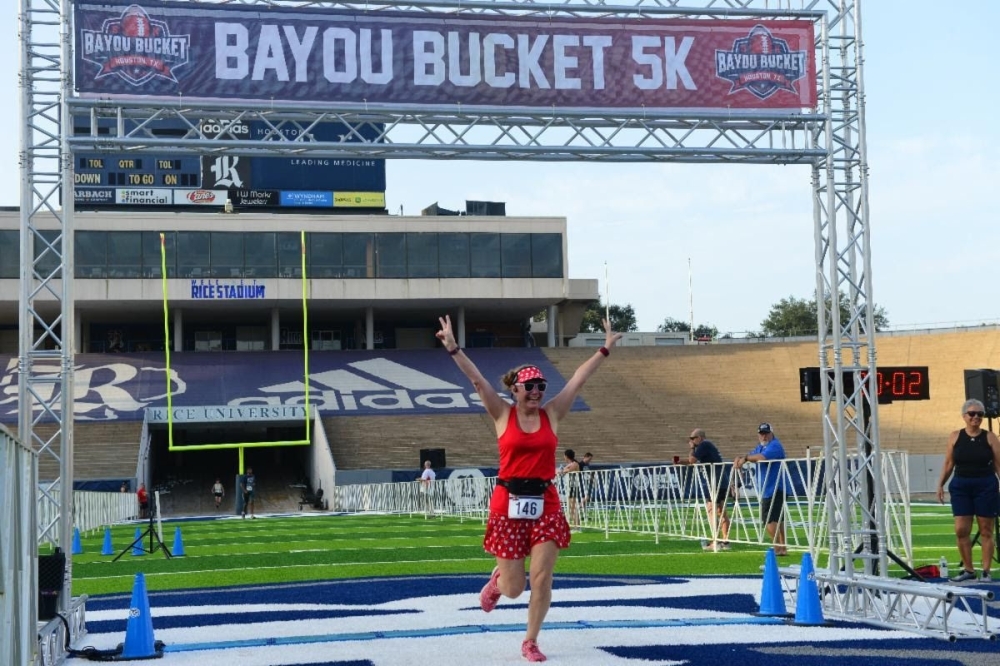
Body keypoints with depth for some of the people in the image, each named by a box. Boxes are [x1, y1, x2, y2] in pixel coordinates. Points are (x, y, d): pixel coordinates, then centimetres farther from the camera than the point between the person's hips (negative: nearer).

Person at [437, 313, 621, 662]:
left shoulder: (552, 414, 5)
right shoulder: (502, 414, -1)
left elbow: (578, 380, 4)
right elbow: (477, 380, -9)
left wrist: (605, 349, 4)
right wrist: (453, 348, -17)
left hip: (545, 503, 2)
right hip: (508, 503, -2)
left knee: (541, 579, -3)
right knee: (513, 588, 3)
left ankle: (530, 641, 13)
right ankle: (498, 579, 41)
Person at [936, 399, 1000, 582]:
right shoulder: (955, 437, 5)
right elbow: (948, 464, 8)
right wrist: (940, 484, 2)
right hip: (961, 486, 2)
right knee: (961, 530, -1)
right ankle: (968, 570, 11)